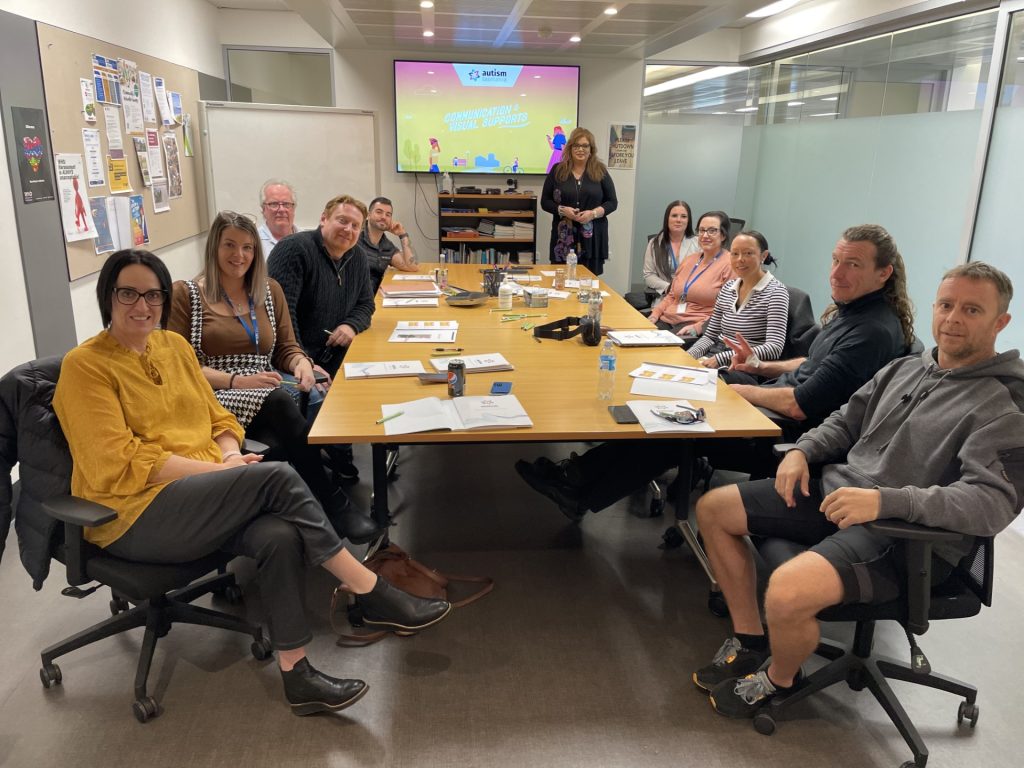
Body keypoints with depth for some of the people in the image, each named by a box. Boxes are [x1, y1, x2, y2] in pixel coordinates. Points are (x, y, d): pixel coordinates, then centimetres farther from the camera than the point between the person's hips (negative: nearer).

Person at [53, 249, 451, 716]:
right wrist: (216, 469, -18)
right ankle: (375, 596, -20)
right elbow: (118, 464, -13)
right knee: (278, 478, -28)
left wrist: (231, 455, -6)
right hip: (134, 516, -6)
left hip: (201, 498, 6)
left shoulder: (174, 345, 14)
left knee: (278, 536, -28)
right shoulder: (84, 366, -5)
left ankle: (295, 673, -18)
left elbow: (217, 419, 17)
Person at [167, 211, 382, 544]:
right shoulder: (186, 294, 6)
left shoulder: (270, 290, 19)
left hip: (268, 397, 4)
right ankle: (335, 506, -34)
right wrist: (236, 381, -15)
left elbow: (287, 348, 19)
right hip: (216, 400, -3)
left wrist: (301, 364, -6)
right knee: (279, 402, -36)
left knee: (277, 446, -36)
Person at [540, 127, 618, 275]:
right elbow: (545, 202, 8)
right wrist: (562, 210, -11)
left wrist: (594, 213, -12)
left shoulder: (600, 171, 5)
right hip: (564, 236, 0)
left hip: (592, 237, 0)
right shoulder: (557, 170, 6)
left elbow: (612, 202, 6)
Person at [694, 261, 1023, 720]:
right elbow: (845, 423, 21)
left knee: (786, 593, -34)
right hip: (836, 491, 8)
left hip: (906, 536, -8)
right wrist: (802, 451, 0)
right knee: (713, 509, 4)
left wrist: (884, 500, -33)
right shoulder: (905, 369, 12)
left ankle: (778, 678, 4)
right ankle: (750, 641, 15)